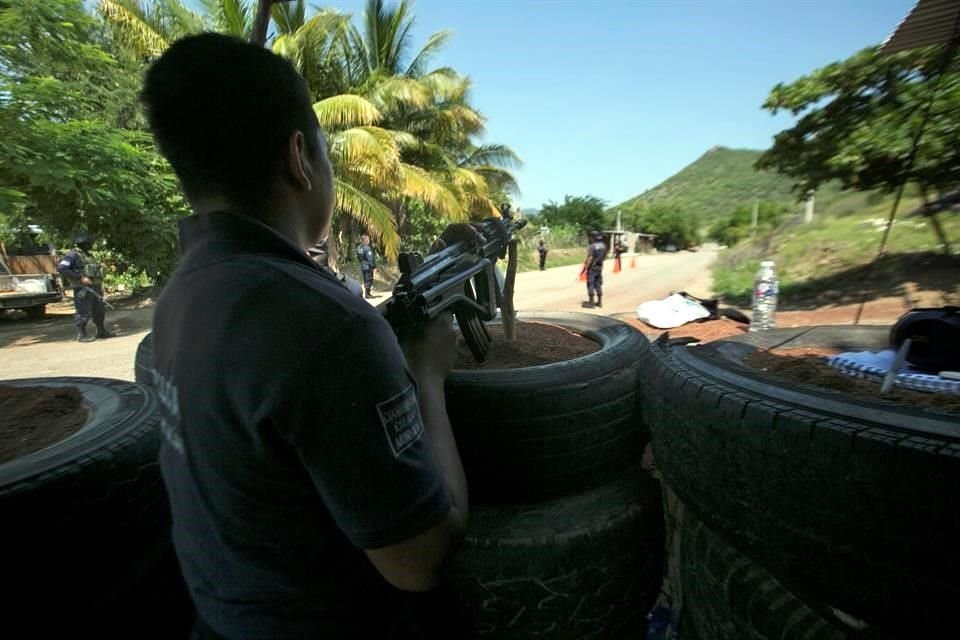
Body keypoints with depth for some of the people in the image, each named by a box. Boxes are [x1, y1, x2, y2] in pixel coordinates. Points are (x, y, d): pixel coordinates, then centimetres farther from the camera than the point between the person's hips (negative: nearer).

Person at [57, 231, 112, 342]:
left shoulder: (87, 255, 19)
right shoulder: (72, 255, -7)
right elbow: (61, 268, -17)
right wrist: (80, 278, -21)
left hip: (94, 288, 8)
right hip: (82, 288, -8)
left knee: (99, 310, 13)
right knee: (83, 312, -4)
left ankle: (101, 332, 23)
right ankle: (81, 335, 4)